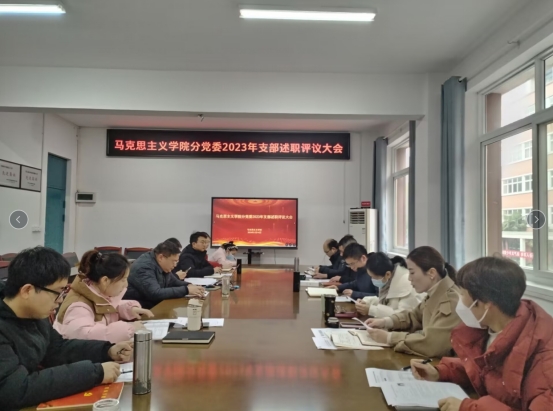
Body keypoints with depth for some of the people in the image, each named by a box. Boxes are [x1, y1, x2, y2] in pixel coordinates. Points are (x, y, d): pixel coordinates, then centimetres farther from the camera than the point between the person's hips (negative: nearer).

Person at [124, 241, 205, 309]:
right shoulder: (144, 267, -23)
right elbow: (156, 294, -33)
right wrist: (186, 290, -29)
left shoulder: (161, 265, 4)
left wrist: (189, 286, -6)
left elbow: (174, 283, 16)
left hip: (154, 306, 9)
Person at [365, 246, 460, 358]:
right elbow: (415, 316, 18)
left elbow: (430, 343, -33)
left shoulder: (451, 301, -27)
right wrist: (385, 322, 2)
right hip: (432, 360, 8)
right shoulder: (435, 294, 3)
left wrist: (389, 338, -23)